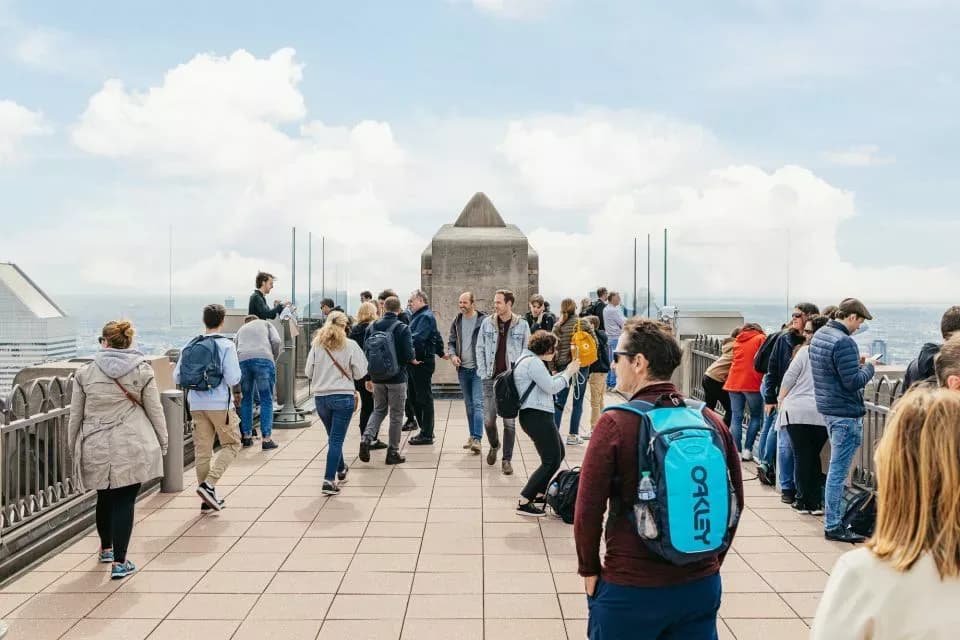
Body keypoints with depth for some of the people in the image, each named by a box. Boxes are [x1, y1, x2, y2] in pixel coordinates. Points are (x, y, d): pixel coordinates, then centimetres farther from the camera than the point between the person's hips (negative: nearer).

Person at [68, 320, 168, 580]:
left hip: (97, 449, 2)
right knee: (125, 501, 2)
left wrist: (74, 447, 18)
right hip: (132, 447, -2)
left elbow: (75, 416, 5)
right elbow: (155, 411, 0)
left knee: (104, 498, 19)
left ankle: (106, 549, 40)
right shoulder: (142, 371, -3)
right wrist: (162, 443, 11)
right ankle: (119, 562, 1)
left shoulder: (85, 373, 0)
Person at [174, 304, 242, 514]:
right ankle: (209, 484, -6)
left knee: (202, 451, 10)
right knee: (231, 444, 10)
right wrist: (239, 373, 7)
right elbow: (233, 379, -15)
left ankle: (208, 500, 16)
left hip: (196, 405, 5)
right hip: (220, 404, -5)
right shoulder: (226, 345, -9)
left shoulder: (190, 345, 5)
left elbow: (177, 378, 5)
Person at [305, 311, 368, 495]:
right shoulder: (350, 345, -7)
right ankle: (329, 480, -9)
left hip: (320, 397, 3)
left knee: (334, 437, 20)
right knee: (336, 440, -2)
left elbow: (308, 371, 4)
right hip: (343, 397, -3)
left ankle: (341, 470, 38)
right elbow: (360, 373, -4)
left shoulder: (317, 344, 0)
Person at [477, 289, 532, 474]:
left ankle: (507, 459, 12)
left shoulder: (522, 325, -1)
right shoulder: (487, 323, 3)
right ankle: (494, 445, 34)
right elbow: (480, 348, 6)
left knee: (510, 421, 1)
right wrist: (483, 372, -1)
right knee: (488, 419, 4)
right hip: (491, 378, 2)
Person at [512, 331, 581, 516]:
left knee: (558, 454, 21)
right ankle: (524, 502, -8)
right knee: (552, 461, -8)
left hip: (536, 416, 11)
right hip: (537, 416, -11)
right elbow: (551, 387, -17)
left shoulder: (528, 359, 19)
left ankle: (539, 493, 27)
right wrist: (568, 373, -4)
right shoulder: (533, 362, -15)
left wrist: (566, 372, 16)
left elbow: (546, 382, 23)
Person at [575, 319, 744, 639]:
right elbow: (734, 501, 6)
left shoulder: (615, 424, -14)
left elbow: (588, 509, -13)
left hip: (630, 588, -3)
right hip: (702, 585, 4)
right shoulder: (713, 421, -2)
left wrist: (589, 570, 1)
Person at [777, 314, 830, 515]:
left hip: (798, 410, -3)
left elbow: (789, 377, -1)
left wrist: (781, 398, 12)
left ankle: (803, 501, 8)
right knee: (814, 456, 13)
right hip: (824, 413, 4)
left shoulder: (805, 351, -4)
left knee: (801, 457, 3)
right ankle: (816, 502, 13)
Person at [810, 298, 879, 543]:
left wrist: (856, 362, 10)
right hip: (845, 412, -10)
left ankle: (833, 517, 28)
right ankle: (833, 526, 1)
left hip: (828, 408, 10)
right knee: (838, 470, -4)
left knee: (835, 467, 19)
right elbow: (853, 382, -21)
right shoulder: (843, 342, -20)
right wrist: (869, 366, -4)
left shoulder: (819, 335, 10)